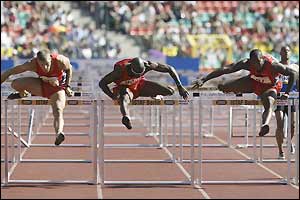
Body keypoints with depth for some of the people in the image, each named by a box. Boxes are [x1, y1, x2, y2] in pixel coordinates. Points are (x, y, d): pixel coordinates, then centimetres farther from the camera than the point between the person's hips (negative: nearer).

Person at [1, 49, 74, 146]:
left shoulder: (60, 61, -31)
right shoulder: (32, 64, -28)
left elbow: (69, 69, -6)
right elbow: (9, 72, -20)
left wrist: (67, 86, -8)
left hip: (57, 88, -2)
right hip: (41, 86, 2)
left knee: (58, 112, -28)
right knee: (15, 84, -19)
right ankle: (23, 94, 16)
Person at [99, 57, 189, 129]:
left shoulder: (147, 65, -28)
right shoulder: (121, 69, -35)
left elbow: (170, 69, -17)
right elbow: (102, 83, -27)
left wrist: (180, 87, -19)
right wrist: (113, 96, -37)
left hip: (140, 84, 4)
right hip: (124, 88, -4)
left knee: (170, 91, -11)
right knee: (124, 99, -41)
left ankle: (153, 94, 21)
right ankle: (126, 117, -71)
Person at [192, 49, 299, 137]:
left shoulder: (273, 65, -36)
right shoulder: (246, 64, -29)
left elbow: (294, 72, -30)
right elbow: (224, 69, -28)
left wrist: (287, 93, -28)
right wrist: (204, 79, -32)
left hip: (270, 87, -3)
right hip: (253, 82, 4)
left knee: (269, 105, -38)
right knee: (222, 87, -8)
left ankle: (264, 125, -67)